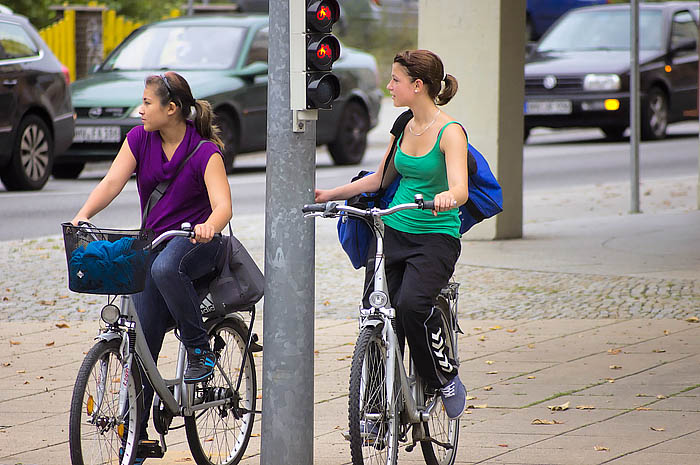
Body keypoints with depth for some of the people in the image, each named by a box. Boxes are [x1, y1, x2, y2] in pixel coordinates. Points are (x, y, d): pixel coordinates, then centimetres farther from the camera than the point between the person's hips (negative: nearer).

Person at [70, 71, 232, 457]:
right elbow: (112, 182, -10)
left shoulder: (204, 151, -13)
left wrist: (209, 226, -46)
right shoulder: (139, 139, 1)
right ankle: (135, 436, 3)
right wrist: (83, 216, -28)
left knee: (166, 268, -40)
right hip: (152, 241, 4)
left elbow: (223, 205, -23)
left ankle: (200, 348, -20)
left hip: (195, 241, -4)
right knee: (140, 341, -5)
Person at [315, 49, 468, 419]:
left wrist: (446, 197, -49)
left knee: (412, 304, -29)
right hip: (394, 232, 6)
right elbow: (381, 179, 23)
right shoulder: (403, 128, 9)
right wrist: (330, 194, 18)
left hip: (436, 238, -6)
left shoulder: (449, 132, -12)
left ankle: (445, 378, -6)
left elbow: (460, 188, -26)